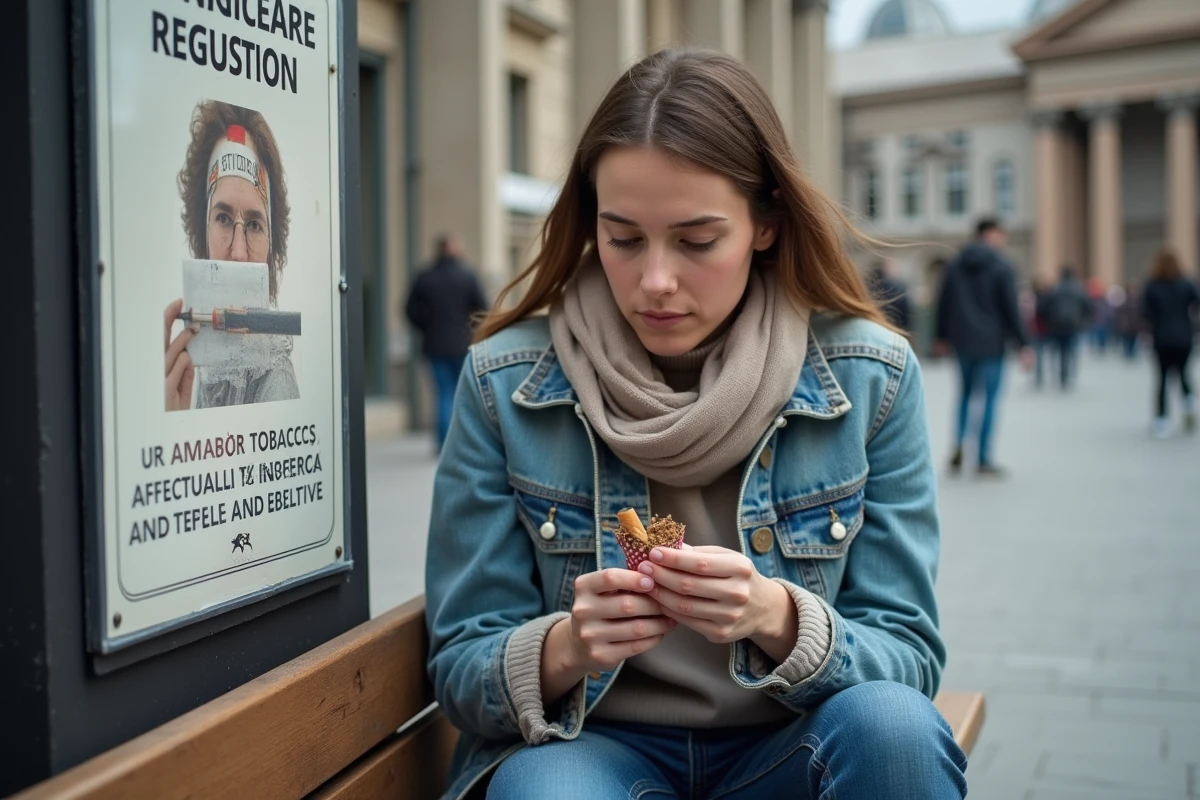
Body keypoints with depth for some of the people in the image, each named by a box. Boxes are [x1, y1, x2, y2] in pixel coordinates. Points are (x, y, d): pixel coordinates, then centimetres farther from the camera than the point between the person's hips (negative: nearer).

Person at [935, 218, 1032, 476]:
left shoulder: (955, 266, 7)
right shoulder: (1001, 267, -8)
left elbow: (943, 303, 8)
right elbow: (1011, 309, -11)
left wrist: (942, 336, 17)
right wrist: (1023, 343, -8)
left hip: (962, 341, 5)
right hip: (991, 342, -5)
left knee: (966, 391, 20)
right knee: (989, 397, 2)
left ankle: (958, 445, 2)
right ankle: (984, 459, 3)